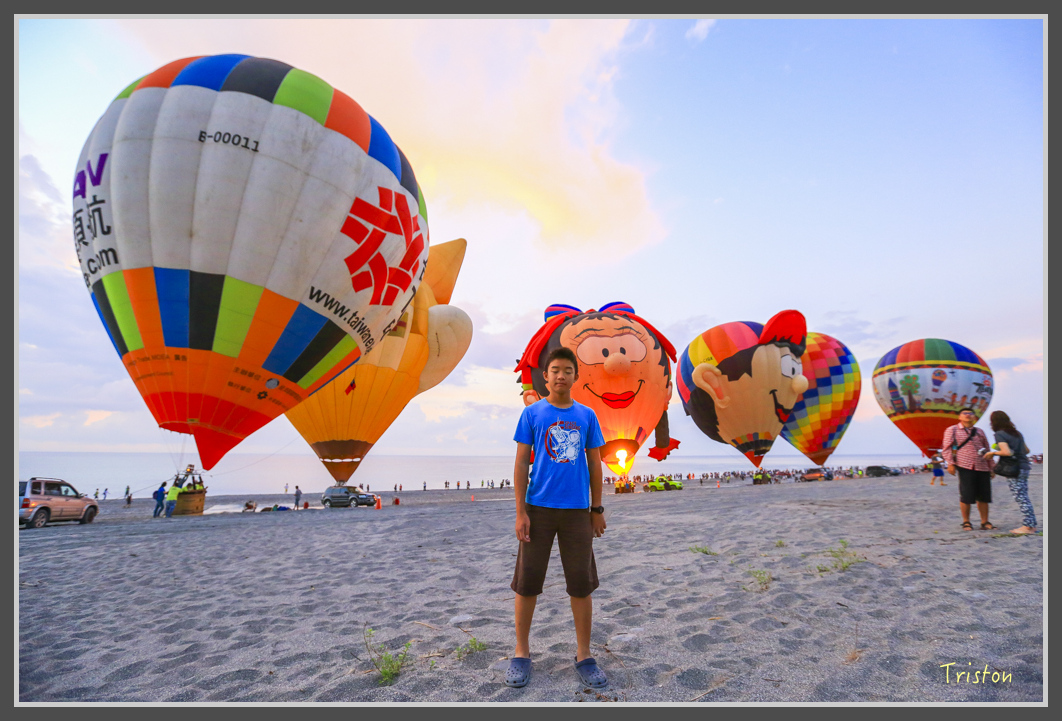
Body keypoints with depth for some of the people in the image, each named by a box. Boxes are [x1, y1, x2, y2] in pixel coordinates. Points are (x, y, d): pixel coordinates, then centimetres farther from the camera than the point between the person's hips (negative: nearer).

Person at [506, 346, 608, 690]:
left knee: (582, 584, 7)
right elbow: (521, 463, -1)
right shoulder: (532, 413, 0)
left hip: (577, 510, 2)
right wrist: (520, 512, -6)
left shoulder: (587, 416, 5)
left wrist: (597, 509, 7)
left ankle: (584, 656, 23)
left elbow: (594, 464, 10)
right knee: (527, 582, 6)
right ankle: (521, 653, 24)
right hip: (539, 507, -1)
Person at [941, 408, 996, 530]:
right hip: (965, 467, -4)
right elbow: (947, 448, 0)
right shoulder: (952, 430, 5)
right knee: (966, 496, -4)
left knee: (983, 497, 5)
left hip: (982, 468, 4)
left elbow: (987, 450, 22)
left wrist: (991, 467, 18)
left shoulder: (979, 432, 18)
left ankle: (985, 522, 15)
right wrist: (950, 463, -10)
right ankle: (966, 522, 7)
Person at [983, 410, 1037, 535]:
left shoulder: (999, 434, -11)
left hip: (1015, 470, -8)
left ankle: (1027, 526, 0)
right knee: (1024, 498, 13)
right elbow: (1027, 450, 19)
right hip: (1025, 467, 8)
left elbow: (1007, 452, -21)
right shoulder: (1016, 433, 14)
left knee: (1021, 498, -3)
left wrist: (993, 453, -6)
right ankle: (1031, 525, 16)